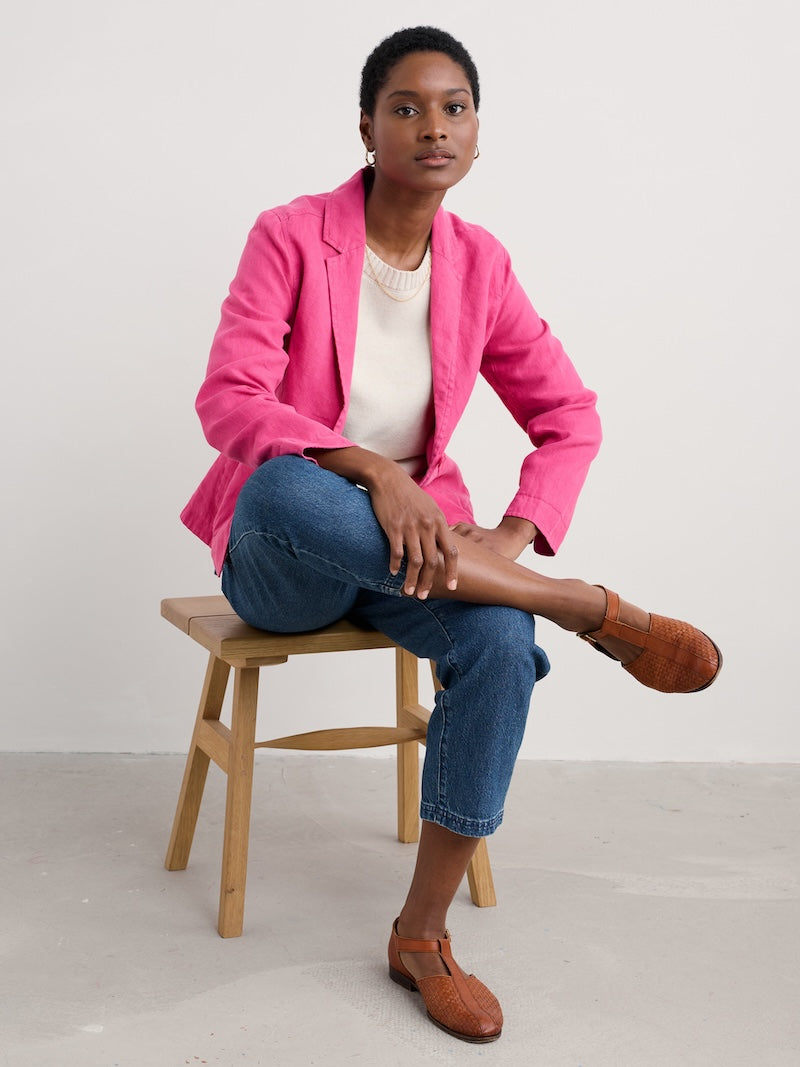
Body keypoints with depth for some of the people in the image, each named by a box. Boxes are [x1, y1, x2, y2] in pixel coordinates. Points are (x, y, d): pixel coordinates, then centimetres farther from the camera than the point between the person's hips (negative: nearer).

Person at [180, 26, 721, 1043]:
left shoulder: (479, 264, 2)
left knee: (502, 644, -29)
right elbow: (228, 399, -18)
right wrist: (371, 471, -33)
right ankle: (595, 609, -30)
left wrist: (509, 540, -13)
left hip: (414, 542, 3)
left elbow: (569, 415, 5)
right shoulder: (291, 236, -8)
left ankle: (423, 934, -13)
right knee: (283, 487, -38)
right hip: (278, 557, -3)